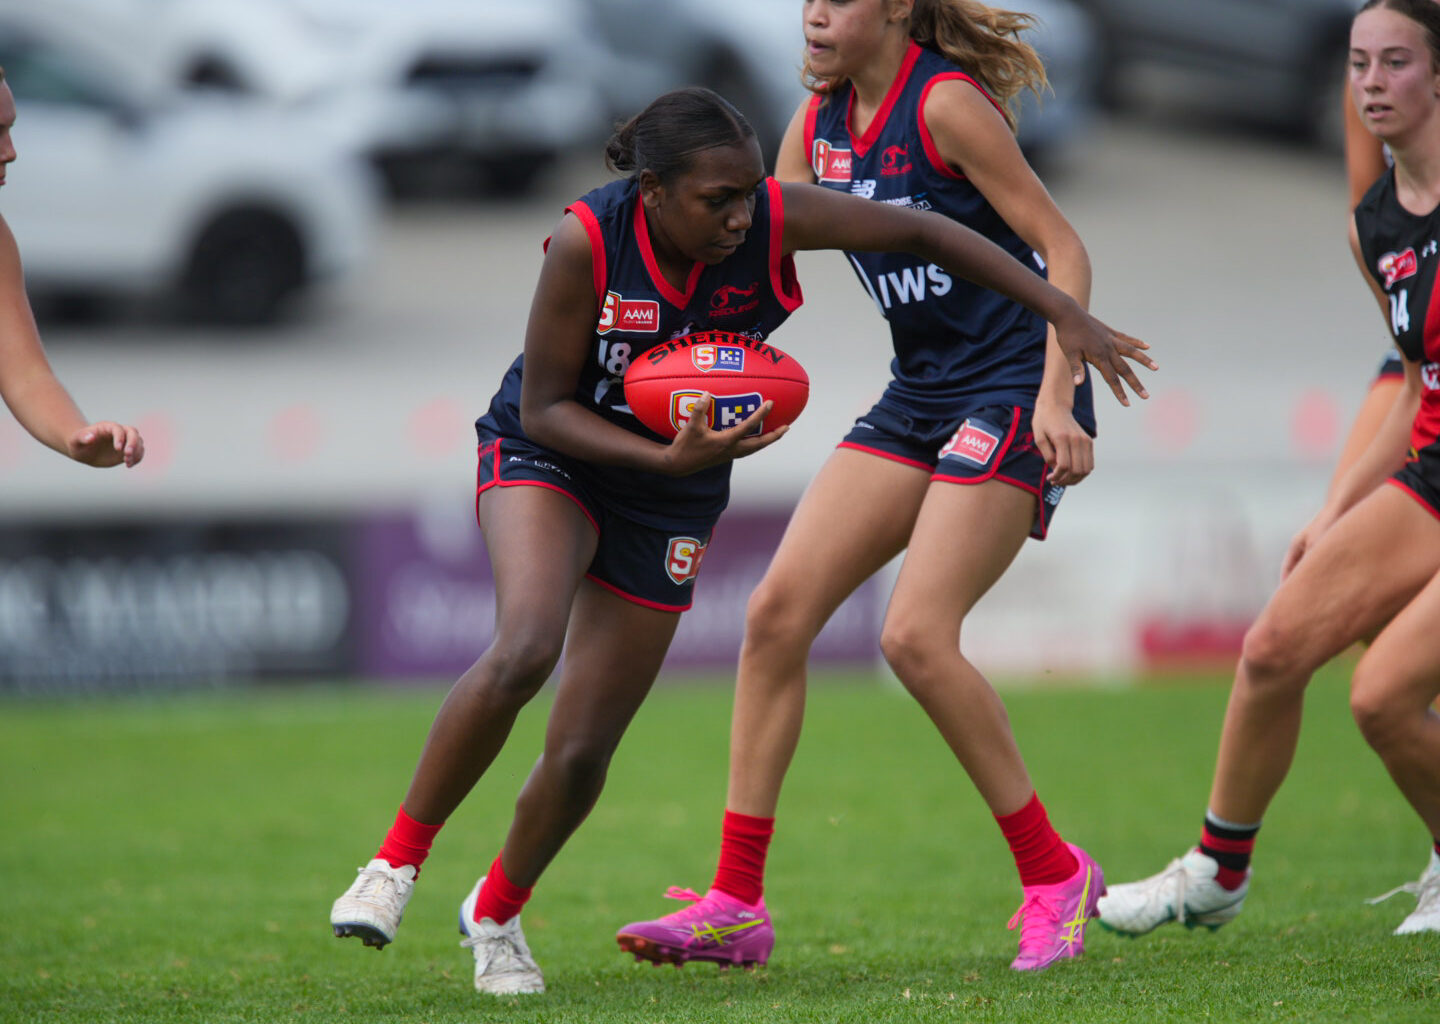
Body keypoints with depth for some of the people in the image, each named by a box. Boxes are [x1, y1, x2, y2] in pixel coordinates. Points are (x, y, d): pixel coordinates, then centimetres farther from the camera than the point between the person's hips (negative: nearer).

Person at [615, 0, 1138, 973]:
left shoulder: (946, 102, -15)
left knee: (917, 634, -19)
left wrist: (1056, 399, -22)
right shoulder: (821, 116, 8)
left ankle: (1054, 874, -2)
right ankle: (736, 905, -1)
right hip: (920, 397, 8)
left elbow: (1063, 249, -14)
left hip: (1013, 392, -8)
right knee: (779, 610, -3)